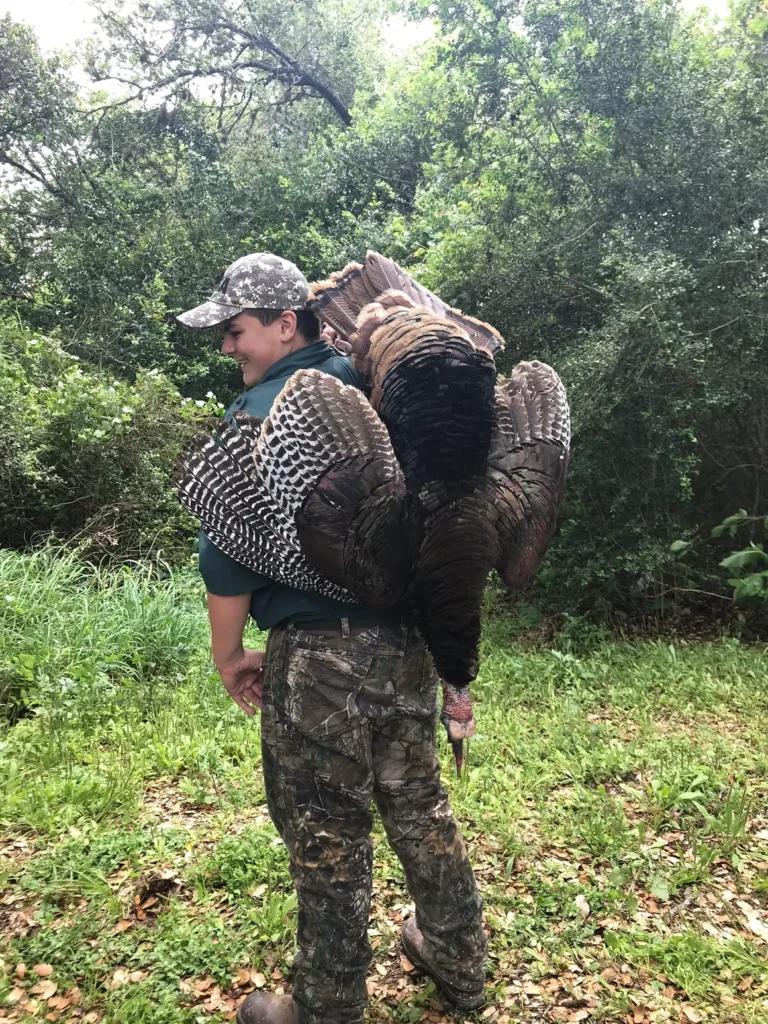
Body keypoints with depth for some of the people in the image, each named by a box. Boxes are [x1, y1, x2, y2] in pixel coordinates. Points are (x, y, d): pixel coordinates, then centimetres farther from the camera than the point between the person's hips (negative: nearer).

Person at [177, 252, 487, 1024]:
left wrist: (227, 653, 0)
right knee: (419, 807, 22)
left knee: (327, 840, 9)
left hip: (322, 655, -7)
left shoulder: (261, 412, -12)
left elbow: (229, 550, -14)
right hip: (409, 639, 8)